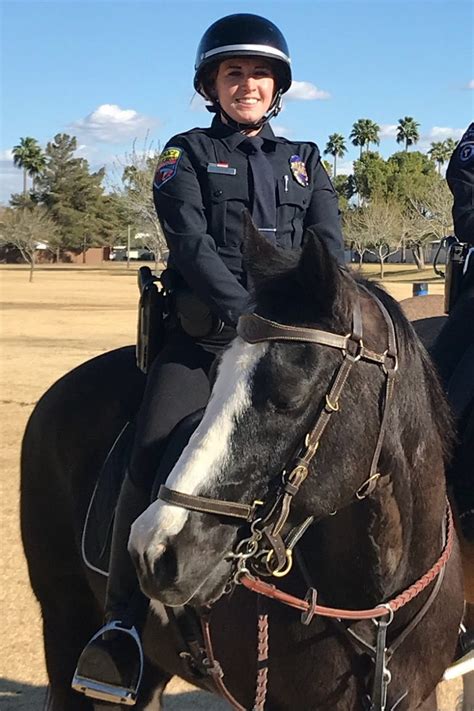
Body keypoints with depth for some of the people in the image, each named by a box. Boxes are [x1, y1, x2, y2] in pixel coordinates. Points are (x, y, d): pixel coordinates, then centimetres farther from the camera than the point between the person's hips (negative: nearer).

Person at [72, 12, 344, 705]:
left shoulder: (305, 160, 19)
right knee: (153, 456, -20)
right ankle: (122, 621, -14)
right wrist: (249, 313, -20)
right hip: (205, 331, -3)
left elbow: (331, 247, 7)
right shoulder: (187, 154, 10)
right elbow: (191, 243, -6)